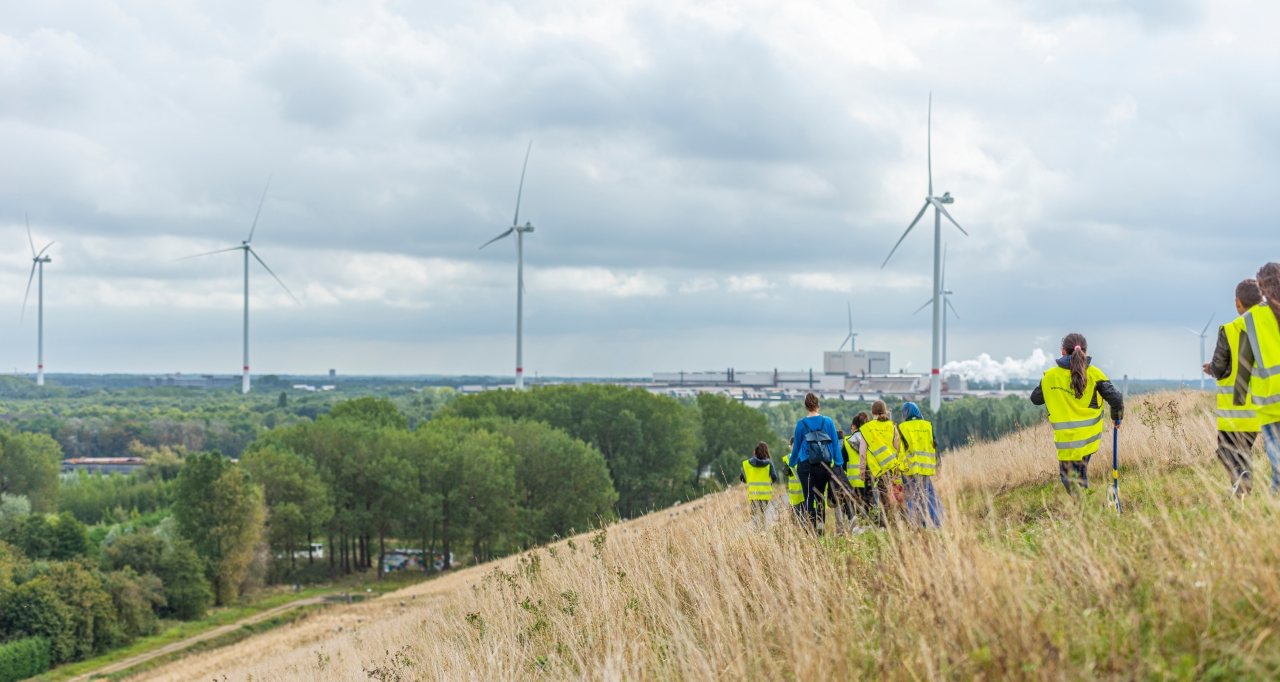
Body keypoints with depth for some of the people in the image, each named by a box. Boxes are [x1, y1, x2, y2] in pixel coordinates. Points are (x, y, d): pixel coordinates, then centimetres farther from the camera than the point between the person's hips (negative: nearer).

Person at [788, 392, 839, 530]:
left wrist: (791, 464, 21)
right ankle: (820, 521, -8)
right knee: (820, 496, 11)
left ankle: (811, 526, -8)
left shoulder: (801, 424, -2)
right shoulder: (828, 422, 0)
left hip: (805, 465, -1)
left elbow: (796, 446, 7)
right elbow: (835, 445, 1)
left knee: (808, 498, 1)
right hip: (824, 465, 1)